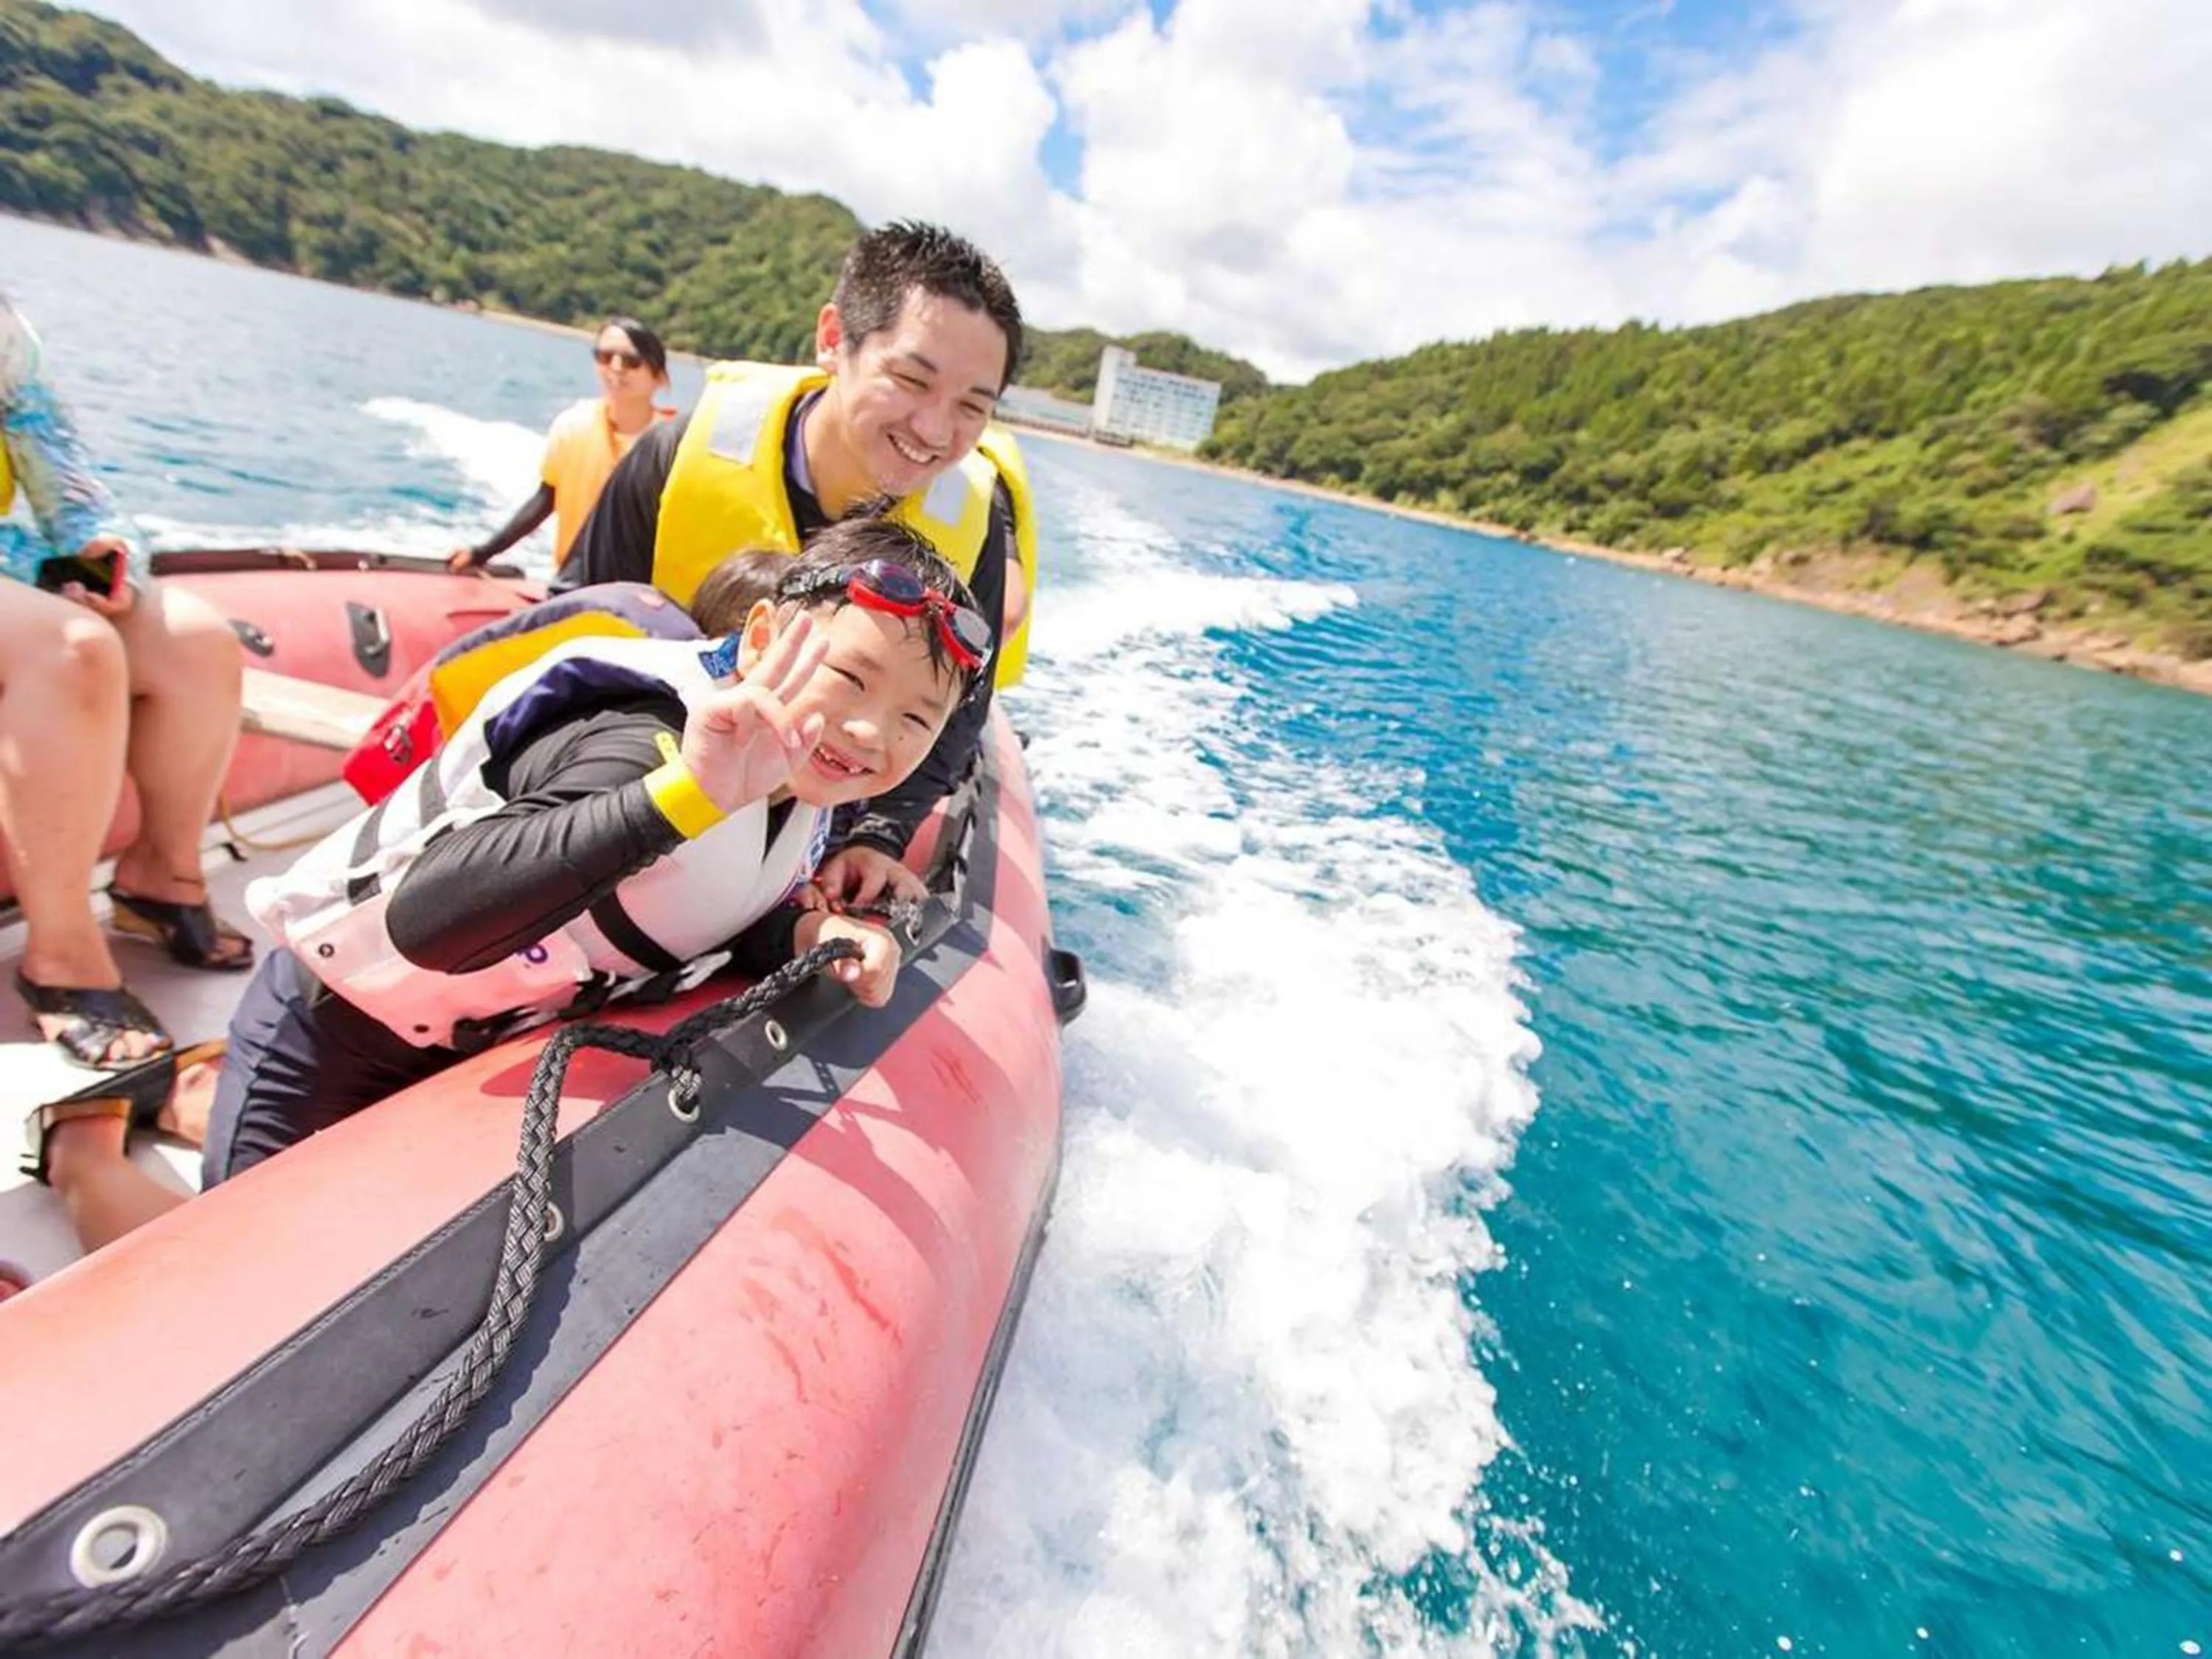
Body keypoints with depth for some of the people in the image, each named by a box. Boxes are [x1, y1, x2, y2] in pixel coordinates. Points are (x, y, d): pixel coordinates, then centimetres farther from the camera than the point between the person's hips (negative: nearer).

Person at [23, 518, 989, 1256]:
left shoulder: (804, 785, -14)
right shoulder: (643, 745, -38)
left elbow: (738, 913, -3)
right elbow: (428, 921, -49)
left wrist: (806, 936, -24)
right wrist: (682, 792, -61)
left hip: (463, 1036, 8)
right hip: (334, 1023, -7)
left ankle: (198, 1088, 41)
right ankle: (80, 1143, 31)